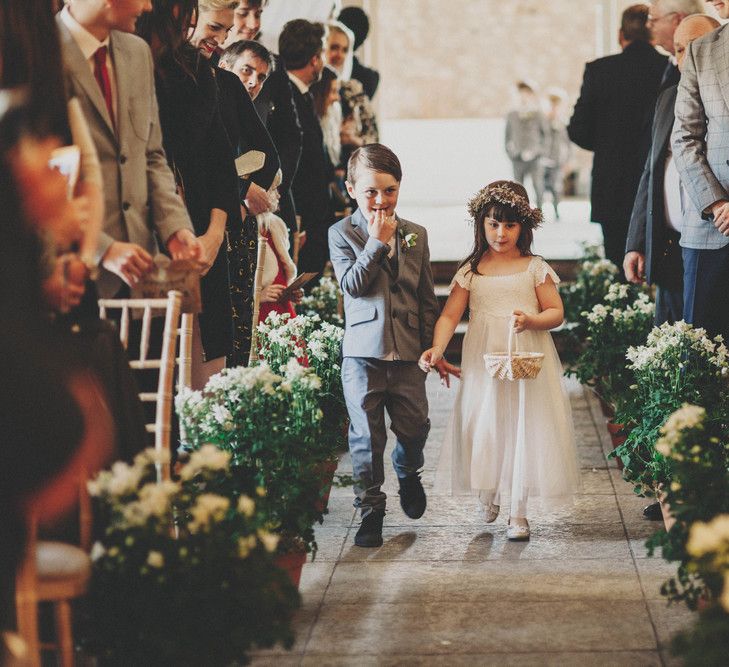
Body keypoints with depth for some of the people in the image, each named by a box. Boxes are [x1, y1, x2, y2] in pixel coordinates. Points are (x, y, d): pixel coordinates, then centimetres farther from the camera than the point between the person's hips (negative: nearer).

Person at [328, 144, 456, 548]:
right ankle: (370, 509, 12)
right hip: (362, 352, -2)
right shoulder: (342, 234, 0)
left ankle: (408, 474, 37)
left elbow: (427, 298, 12)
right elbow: (353, 285, -13)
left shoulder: (415, 235, 9)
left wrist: (432, 348, 9)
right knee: (367, 436, 1)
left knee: (414, 428, 4)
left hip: (408, 352, 3)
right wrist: (377, 241, -14)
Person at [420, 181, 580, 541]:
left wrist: (532, 320, -20)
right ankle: (488, 495, 29)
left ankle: (518, 512, 11)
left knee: (523, 430, 0)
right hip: (483, 362, 1)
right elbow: (450, 315, -2)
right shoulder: (471, 271, 4)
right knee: (483, 428, 4)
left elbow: (556, 312, 1)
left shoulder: (535, 268, 2)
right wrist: (437, 348, -20)